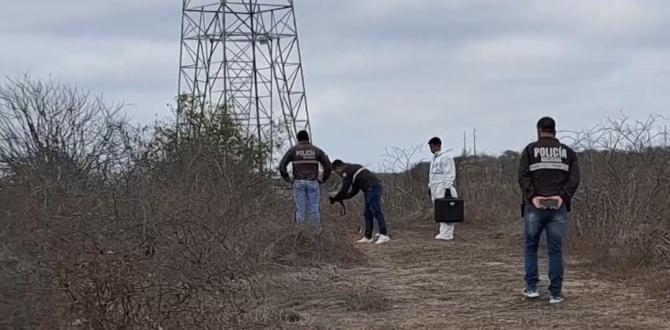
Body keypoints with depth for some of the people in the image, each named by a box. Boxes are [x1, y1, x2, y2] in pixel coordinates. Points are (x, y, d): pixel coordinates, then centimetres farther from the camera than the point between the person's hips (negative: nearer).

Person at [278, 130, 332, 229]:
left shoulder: (293, 150, 3)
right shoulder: (316, 150, 5)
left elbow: (282, 165, -6)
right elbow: (328, 165, -4)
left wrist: (288, 180, 1)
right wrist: (323, 179, 5)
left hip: (299, 183, 0)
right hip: (313, 183, 0)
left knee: (300, 210, 2)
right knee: (314, 210, 3)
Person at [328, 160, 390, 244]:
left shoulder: (347, 171, -1)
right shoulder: (353, 169, 29)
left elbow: (344, 190, -4)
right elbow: (354, 192, 31)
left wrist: (334, 199, 10)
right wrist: (341, 198, 28)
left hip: (373, 187, -10)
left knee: (376, 212, -13)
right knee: (367, 214, 11)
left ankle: (384, 236, -18)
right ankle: (368, 237, 11)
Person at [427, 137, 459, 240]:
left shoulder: (445, 158, -10)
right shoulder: (434, 159, 19)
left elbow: (449, 174, -14)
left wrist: (447, 188, -18)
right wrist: (430, 187, 22)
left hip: (443, 188, -9)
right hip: (435, 188, 9)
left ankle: (447, 233, -13)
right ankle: (443, 232, 10)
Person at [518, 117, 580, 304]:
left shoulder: (530, 150, 5)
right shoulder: (567, 152, 12)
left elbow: (523, 176, -8)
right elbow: (574, 178, -1)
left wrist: (532, 197, -12)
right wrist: (563, 197, -8)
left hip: (534, 207, -1)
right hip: (558, 208, 1)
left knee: (531, 247, 14)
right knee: (555, 250, 4)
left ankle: (531, 287, 10)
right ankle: (556, 293, 2)